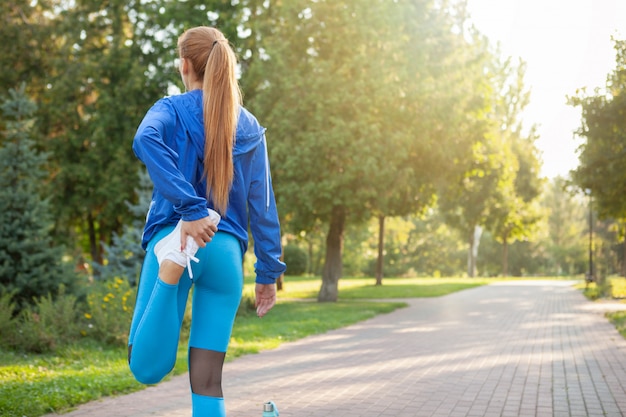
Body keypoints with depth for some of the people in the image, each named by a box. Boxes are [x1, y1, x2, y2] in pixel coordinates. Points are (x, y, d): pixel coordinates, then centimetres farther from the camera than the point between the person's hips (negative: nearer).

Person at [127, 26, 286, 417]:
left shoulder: (171, 110, 5)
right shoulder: (251, 127, 14)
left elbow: (146, 139, -20)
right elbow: (262, 204, 12)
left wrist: (190, 208, -24)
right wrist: (269, 271, 15)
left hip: (173, 235, -3)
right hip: (227, 251, 3)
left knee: (147, 368, -5)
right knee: (208, 380, 7)